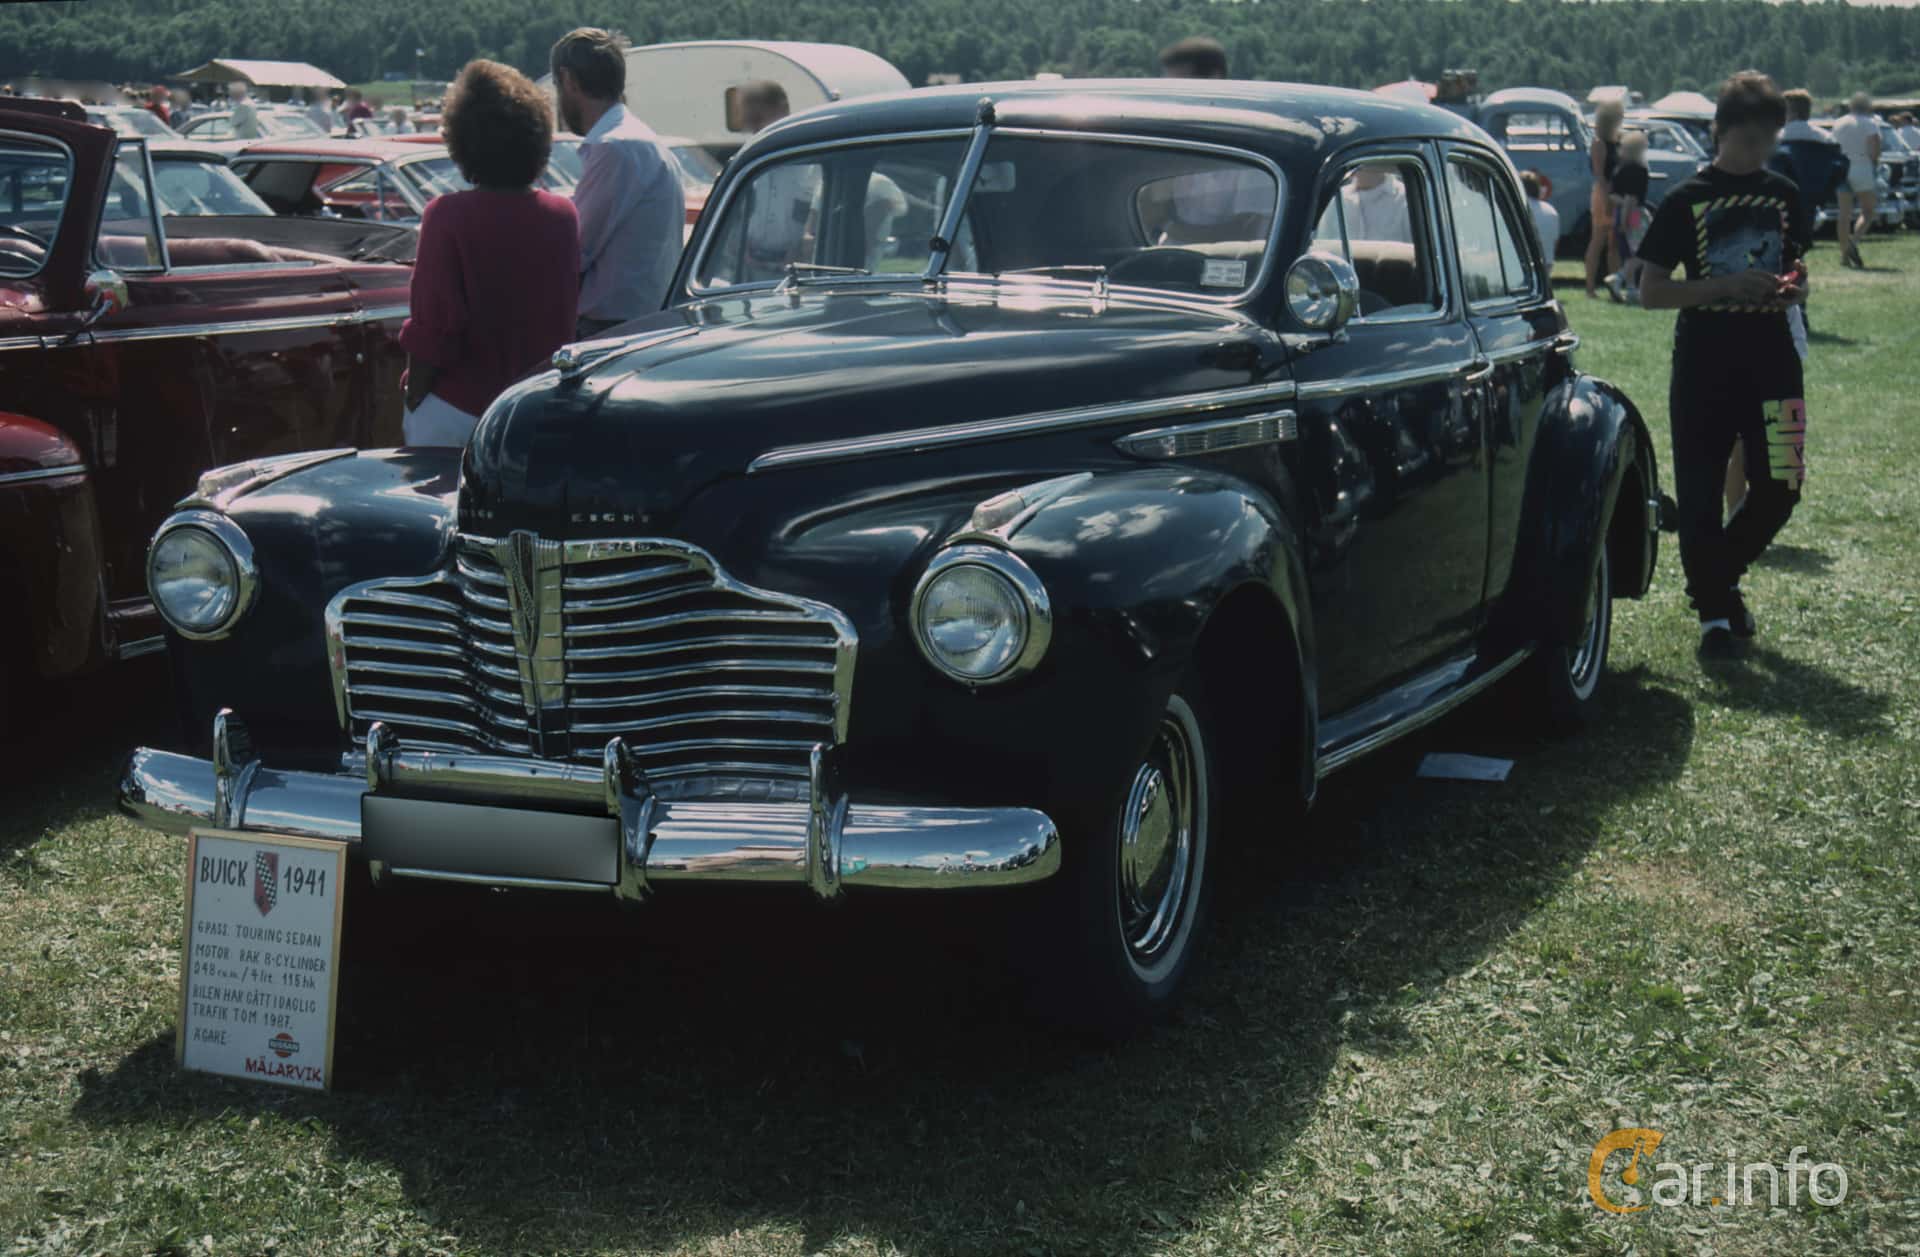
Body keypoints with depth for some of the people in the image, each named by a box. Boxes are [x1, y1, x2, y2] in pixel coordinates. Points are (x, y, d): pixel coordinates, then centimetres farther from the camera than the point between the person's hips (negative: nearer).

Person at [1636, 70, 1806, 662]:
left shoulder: (1783, 196, 9)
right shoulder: (1687, 201, -3)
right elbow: (1650, 291, -6)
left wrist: (1793, 288, -4)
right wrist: (1726, 285, -18)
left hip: (1771, 362, 3)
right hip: (1703, 368, -3)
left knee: (1779, 487, -1)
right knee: (1700, 495, -1)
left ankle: (1722, 577, 25)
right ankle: (1714, 615, 11)